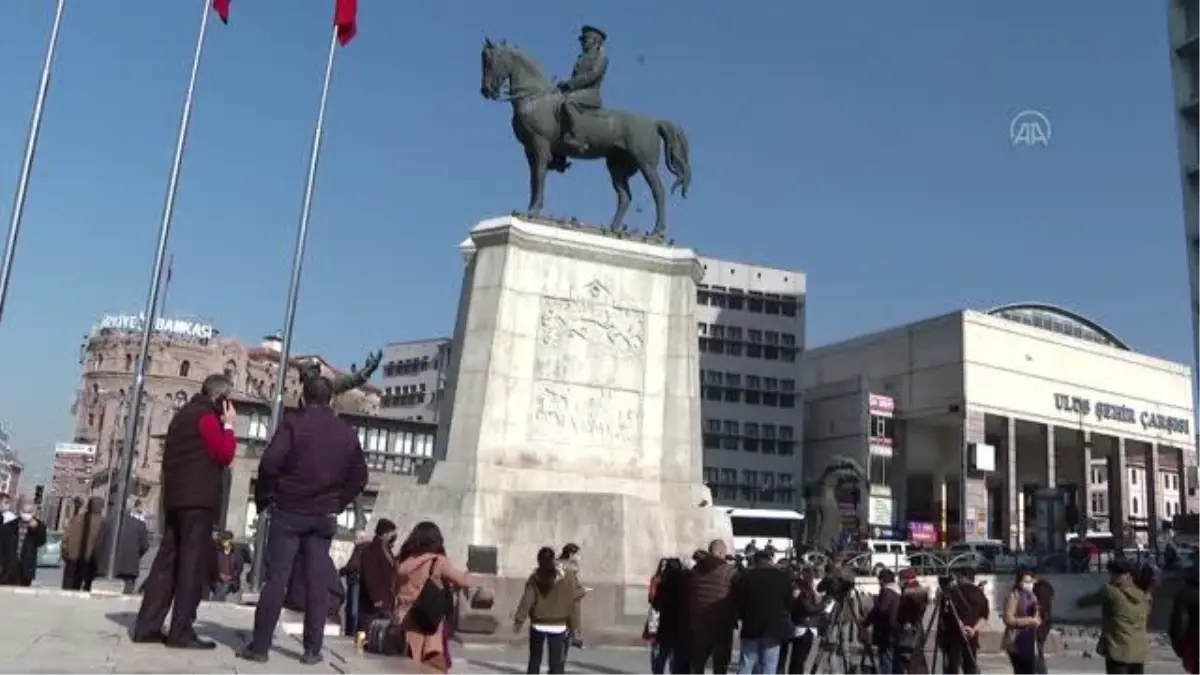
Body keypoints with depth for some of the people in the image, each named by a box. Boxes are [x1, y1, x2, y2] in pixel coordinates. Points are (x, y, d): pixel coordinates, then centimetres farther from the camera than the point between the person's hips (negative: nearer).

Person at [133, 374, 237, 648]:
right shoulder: (207, 417, -7)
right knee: (193, 564, -8)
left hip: (175, 497, 9)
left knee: (167, 560, 8)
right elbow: (224, 454, -13)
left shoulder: (183, 415, 22)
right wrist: (229, 426, -3)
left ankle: (147, 626, 7)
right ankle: (181, 632, -8)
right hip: (198, 499, -9)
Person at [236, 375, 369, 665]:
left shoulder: (293, 423, -5)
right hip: (324, 516, 3)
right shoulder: (347, 432, 8)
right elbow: (359, 477, 11)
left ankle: (259, 646, -1)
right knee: (317, 582, 4)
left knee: (276, 578, -1)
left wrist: (263, 499, -1)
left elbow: (269, 464, -14)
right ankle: (312, 649, 6)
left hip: (289, 511, -3)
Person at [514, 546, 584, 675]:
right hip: (558, 626, -1)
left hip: (538, 625, 1)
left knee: (534, 660, 17)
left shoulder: (534, 579, -5)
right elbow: (572, 604, -4)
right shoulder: (567, 579, -5)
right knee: (556, 662, 2)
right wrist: (573, 626, 3)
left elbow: (526, 600, -14)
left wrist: (519, 620, -15)